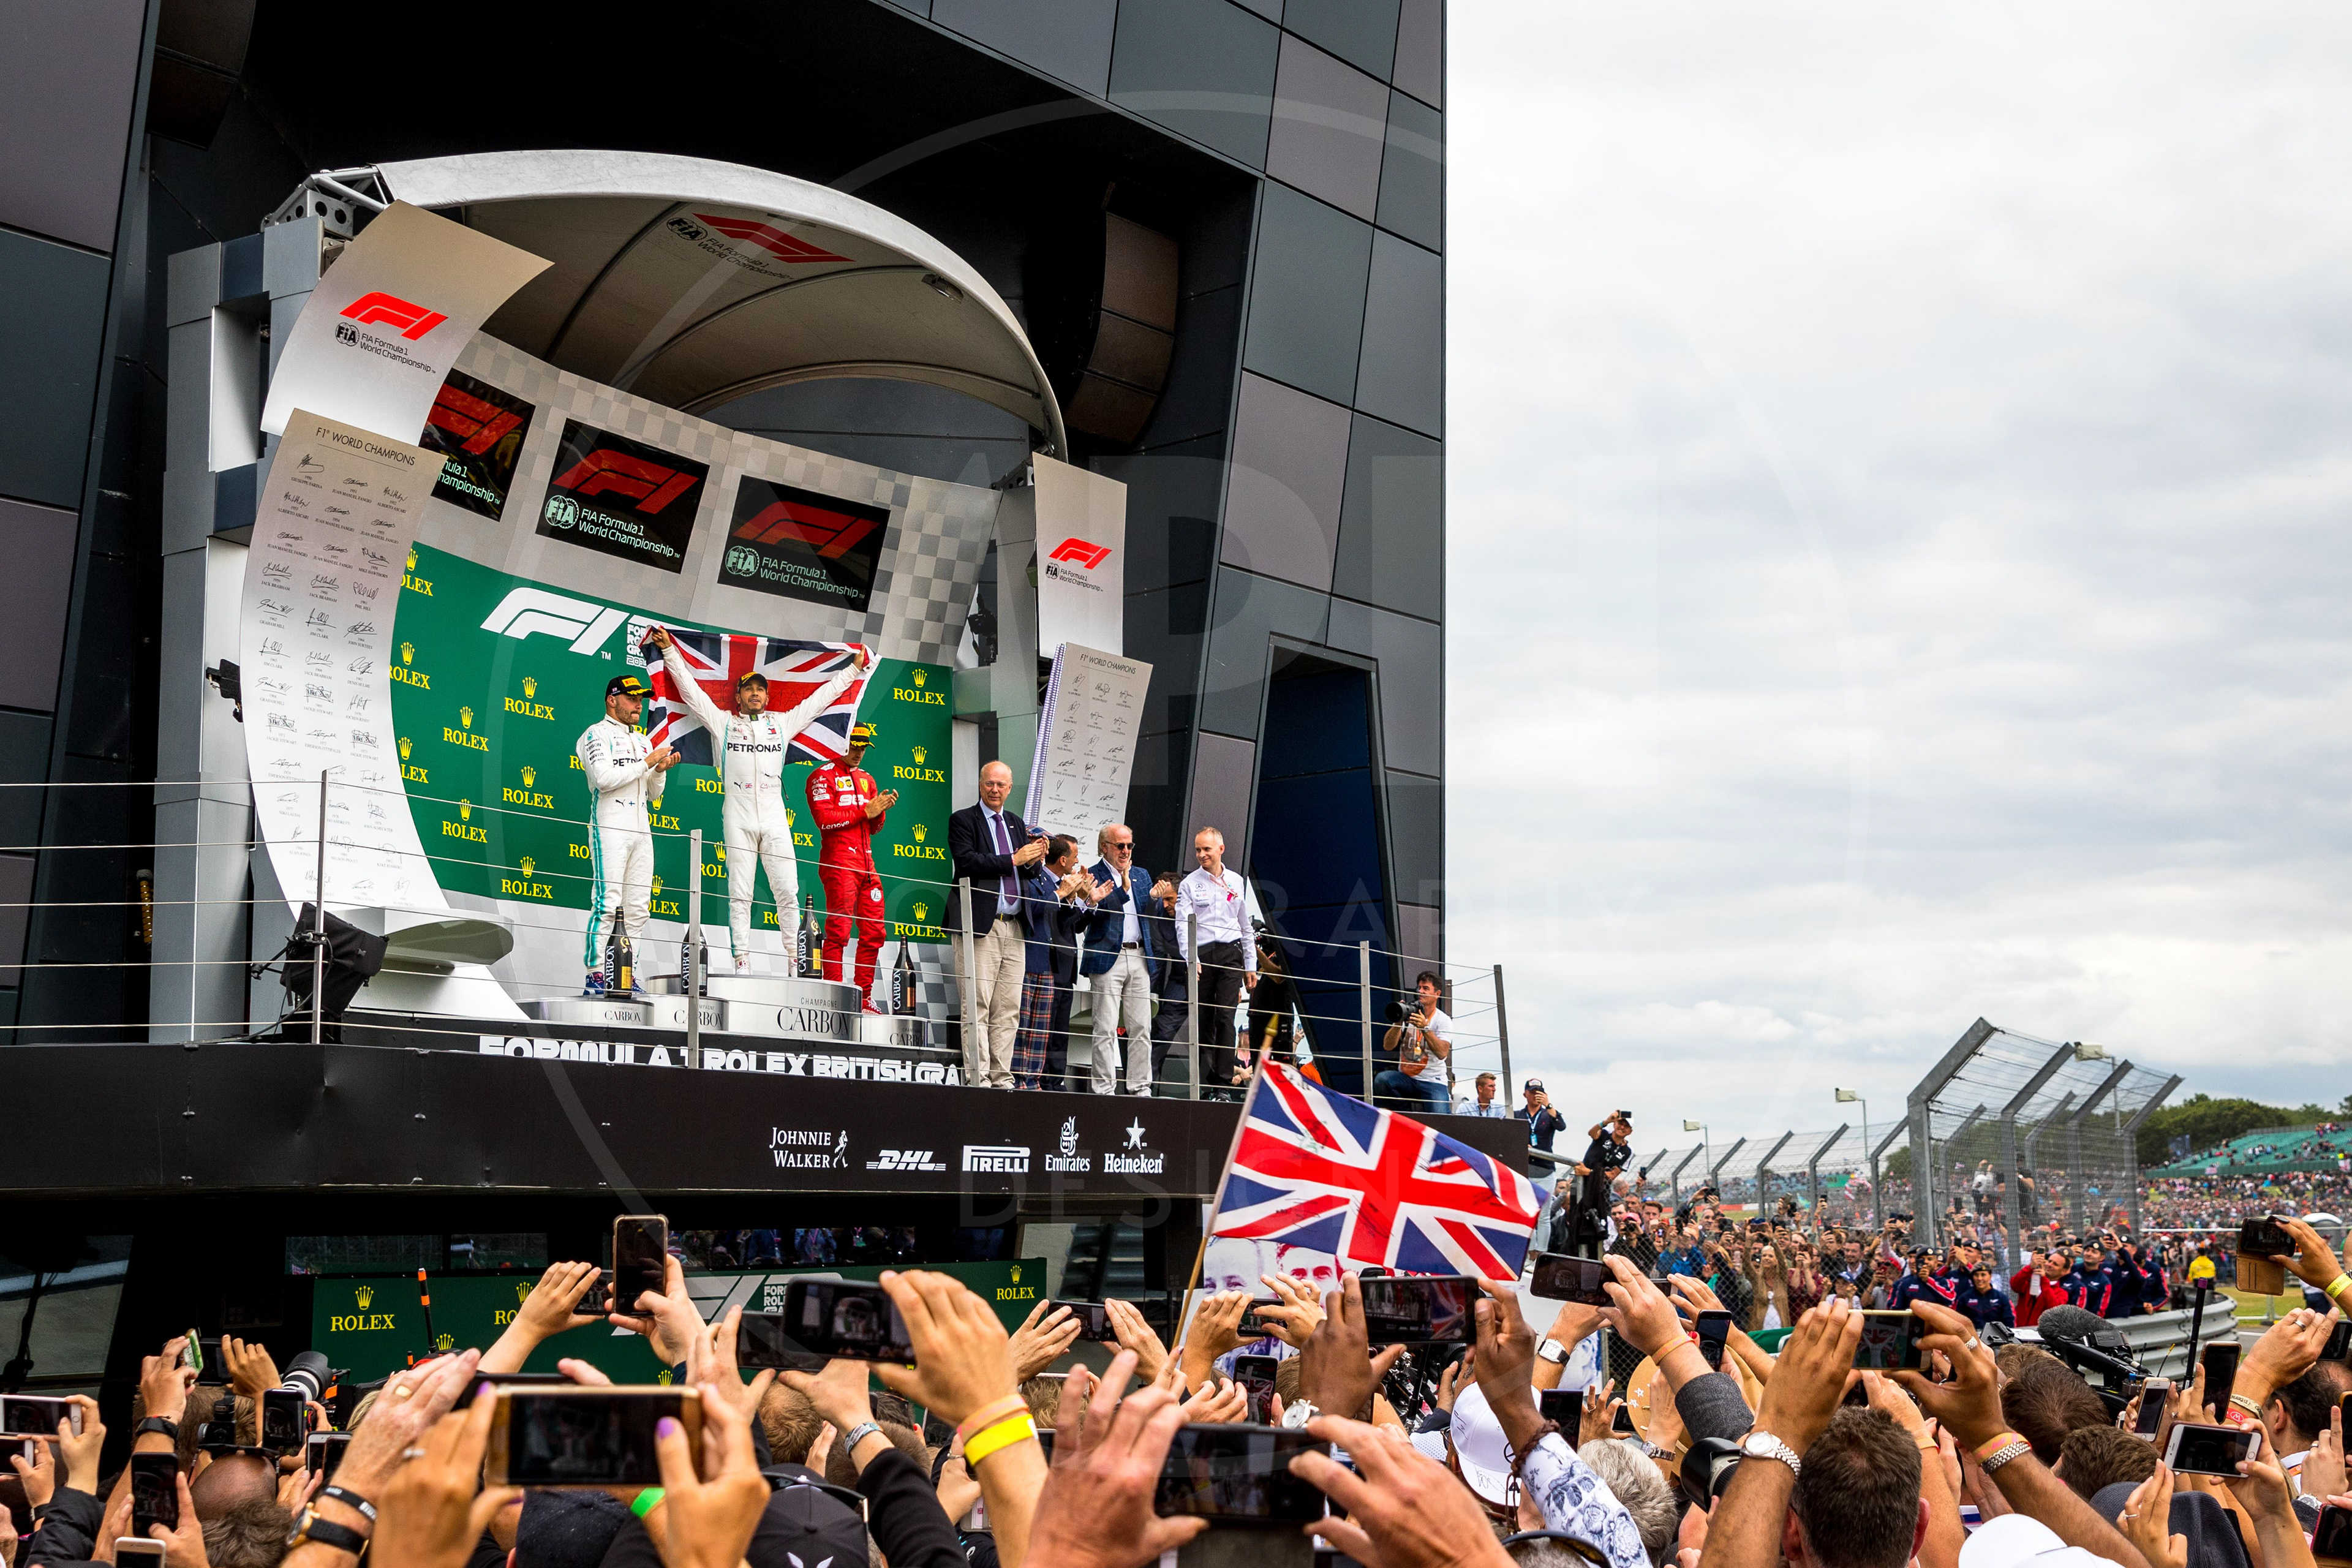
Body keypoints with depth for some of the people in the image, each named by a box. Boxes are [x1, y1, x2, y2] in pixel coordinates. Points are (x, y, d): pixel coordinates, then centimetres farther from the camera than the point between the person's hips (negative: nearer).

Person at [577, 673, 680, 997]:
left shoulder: (642, 740, 22)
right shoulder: (597, 734, 0)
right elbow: (604, 779, -16)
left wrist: (661, 770, 4)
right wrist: (647, 763, -12)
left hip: (641, 830, 7)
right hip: (610, 829, -7)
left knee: (637, 907, 3)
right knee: (607, 903, -13)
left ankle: (627, 978, 5)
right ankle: (596, 976, -14)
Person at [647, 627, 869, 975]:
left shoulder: (783, 724, 17)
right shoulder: (723, 723, 13)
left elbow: (822, 697, 21)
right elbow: (689, 688, 11)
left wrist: (854, 668, 22)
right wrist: (669, 650, 8)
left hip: (775, 818, 1)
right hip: (738, 818, -1)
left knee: (788, 892, -4)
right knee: (739, 894, -2)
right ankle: (742, 962, -3)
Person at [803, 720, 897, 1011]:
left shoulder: (867, 779, 22)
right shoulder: (823, 776, 0)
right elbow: (825, 820, -13)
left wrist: (882, 809, 0)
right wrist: (866, 811, -11)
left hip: (867, 864, 7)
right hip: (838, 862, -7)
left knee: (874, 932, 4)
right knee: (838, 931, -10)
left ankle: (863, 997, 10)